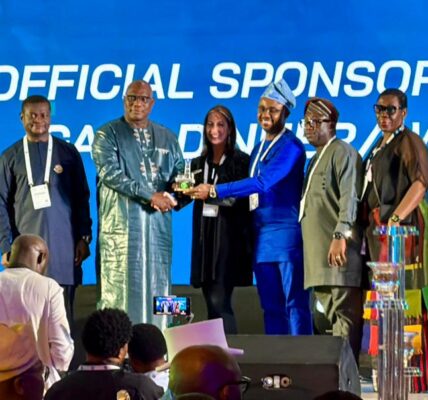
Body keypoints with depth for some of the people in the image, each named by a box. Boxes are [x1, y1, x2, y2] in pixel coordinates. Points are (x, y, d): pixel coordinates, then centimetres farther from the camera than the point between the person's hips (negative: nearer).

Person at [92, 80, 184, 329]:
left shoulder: (167, 137, 16)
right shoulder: (108, 134, 2)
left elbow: (180, 173, 15)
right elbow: (110, 173, -11)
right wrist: (150, 195, -16)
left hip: (158, 223, 4)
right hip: (122, 223, -4)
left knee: (157, 286, 2)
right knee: (121, 284, -7)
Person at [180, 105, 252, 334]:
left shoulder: (241, 161, -1)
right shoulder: (199, 164, 16)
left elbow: (241, 199, -9)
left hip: (229, 236, -5)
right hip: (204, 236, 5)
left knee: (219, 300, -12)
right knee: (212, 301, 6)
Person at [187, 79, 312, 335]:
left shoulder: (291, 146, -8)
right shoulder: (259, 149, 19)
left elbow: (262, 183, -18)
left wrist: (216, 191, -18)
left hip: (287, 234, -8)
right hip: (261, 237, 8)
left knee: (294, 303, -7)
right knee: (271, 307, 7)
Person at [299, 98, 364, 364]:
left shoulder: (343, 153, -5)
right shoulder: (317, 157, 24)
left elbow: (350, 197, -16)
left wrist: (341, 235, -25)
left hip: (338, 251, -10)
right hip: (319, 252, 10)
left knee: (344, 312, -11)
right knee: (334, 314, 10)